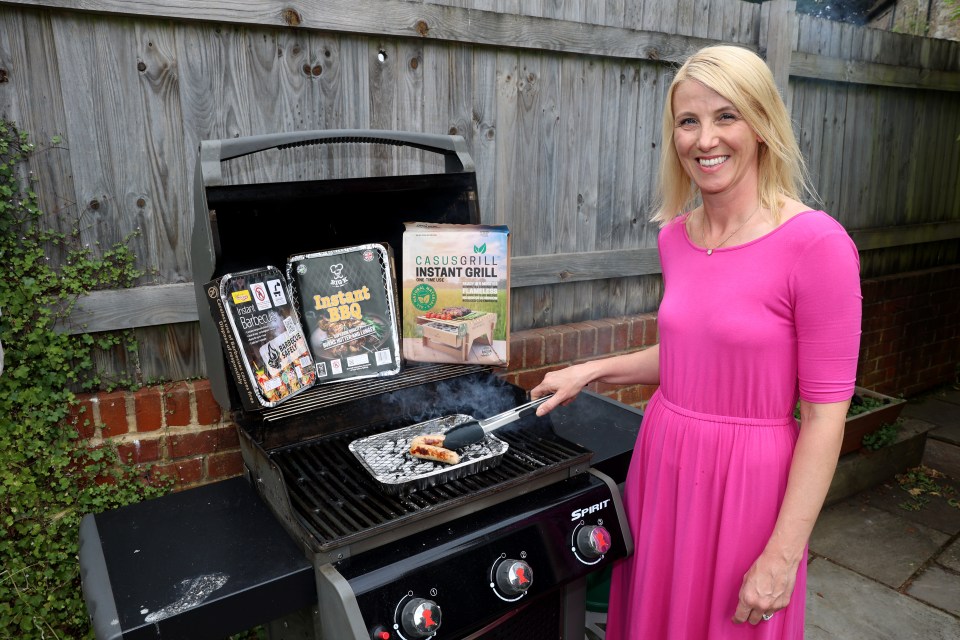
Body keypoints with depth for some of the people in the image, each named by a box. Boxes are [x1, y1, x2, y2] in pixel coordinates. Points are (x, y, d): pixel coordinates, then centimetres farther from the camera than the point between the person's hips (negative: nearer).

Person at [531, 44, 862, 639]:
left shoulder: (817, 244, -17)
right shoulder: (676, 237, 2)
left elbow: (826, 414, -15)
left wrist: (782, 556, -15)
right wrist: (592, 371, 8)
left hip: (748, 481, -5)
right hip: (663, 463, 6)